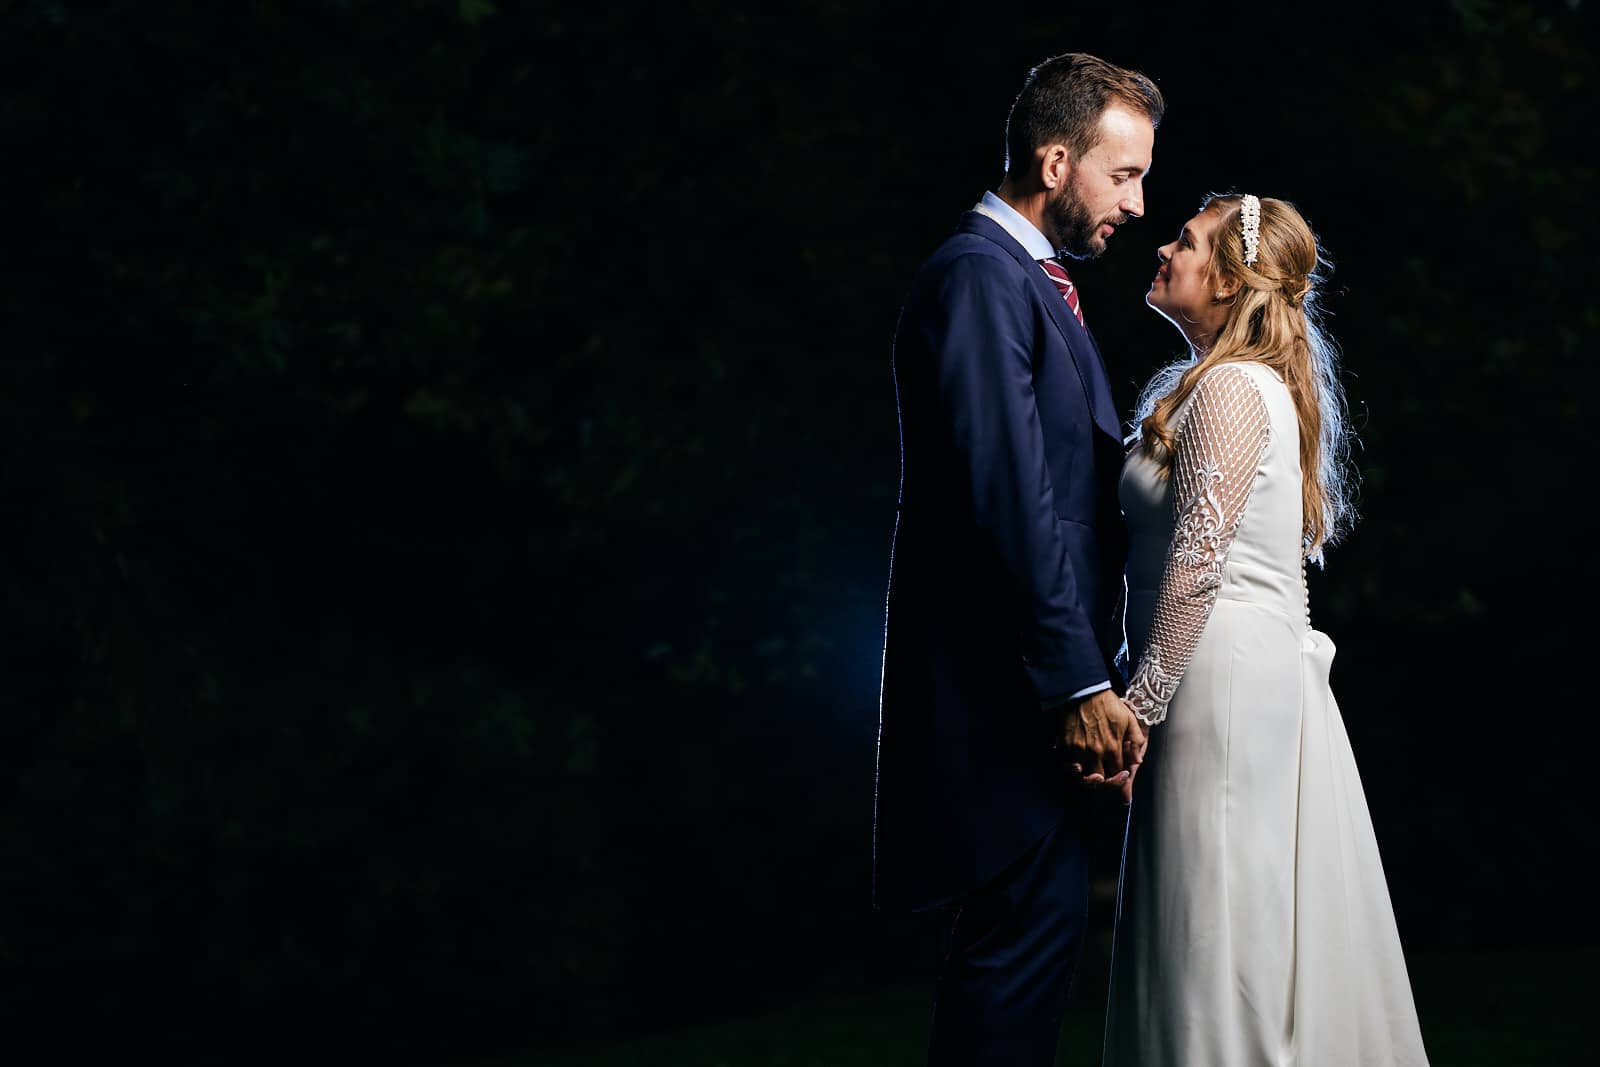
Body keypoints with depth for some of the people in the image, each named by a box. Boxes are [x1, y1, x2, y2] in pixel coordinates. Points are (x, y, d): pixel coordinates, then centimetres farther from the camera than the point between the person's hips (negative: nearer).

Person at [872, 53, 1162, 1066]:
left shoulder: (1035, 281, 19)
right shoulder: (979, 277, -14)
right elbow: (1010, 498, -20)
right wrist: (1080, 683, -21)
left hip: (1044, 681, 10)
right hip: (1003, 681, -10)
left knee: (1036, 925, 13)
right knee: (1035, 920, -10)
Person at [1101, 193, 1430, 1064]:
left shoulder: (1230, 388, -12)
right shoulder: (1264, 382, 18)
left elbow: (1197, 564, -19)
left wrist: (1138, 706, -17)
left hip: (1226, 680, -10)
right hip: (1268, 672, 10)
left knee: (1221, 939, -6)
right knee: (1267, 941, 11)